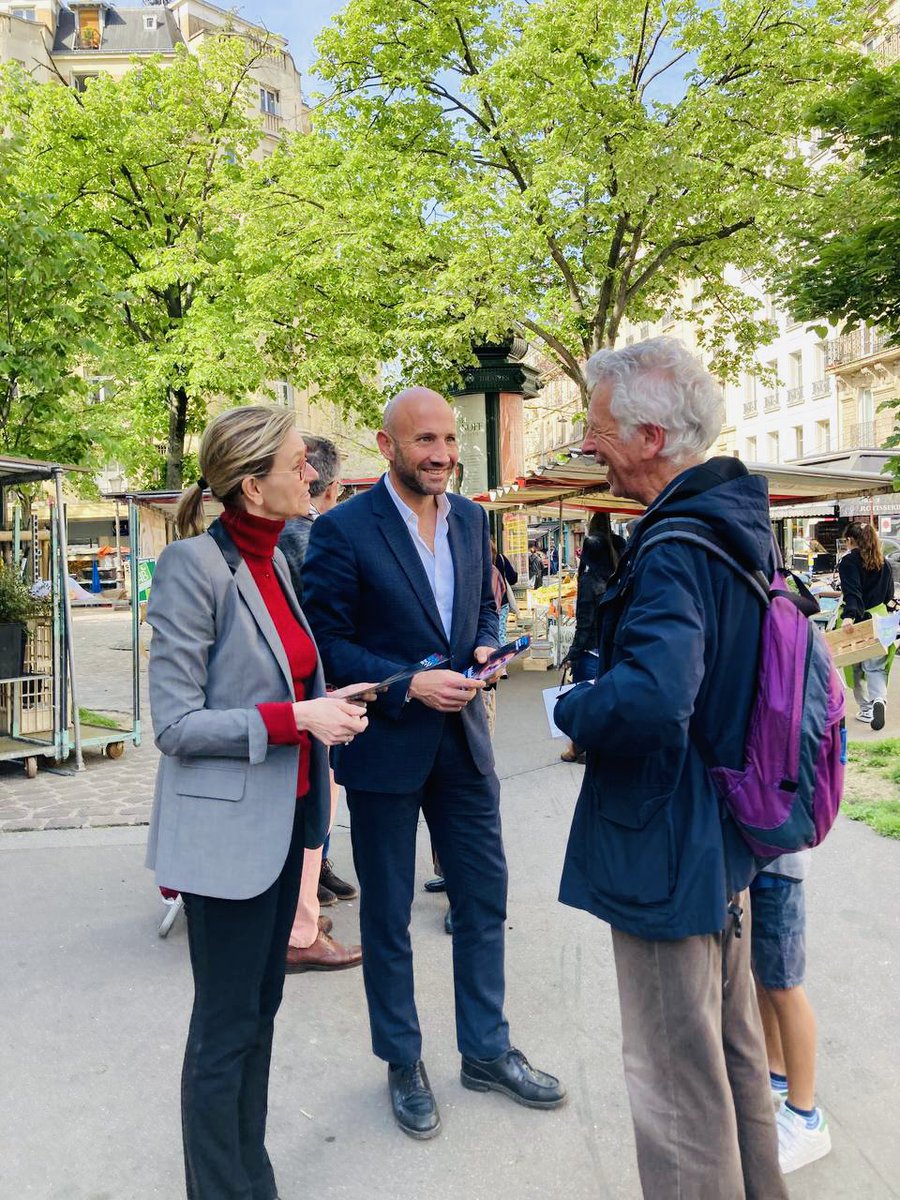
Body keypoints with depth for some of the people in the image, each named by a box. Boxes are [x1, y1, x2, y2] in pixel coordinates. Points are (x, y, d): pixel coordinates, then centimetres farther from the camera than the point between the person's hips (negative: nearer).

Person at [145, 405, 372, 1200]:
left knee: (260, 1009, 20)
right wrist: (296, 719, -22)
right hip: (229, 829, -8)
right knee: (226, 1028, 8)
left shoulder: (273, 559, 8)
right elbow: (176, 725, -17)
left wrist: (326, 707, 5)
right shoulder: (195, 565, -17)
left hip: (283, 817, 8)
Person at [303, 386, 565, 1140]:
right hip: (385, 746, -5)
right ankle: (403, 1064, 36)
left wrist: (486, 647, -7)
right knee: (387, 917, 14)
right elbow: (326, 643, -13)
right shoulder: (343, 530, -14)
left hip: (463, 739, 5)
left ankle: (486, 1051, 38)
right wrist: (410, 684, -22)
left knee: (485, 901, 15)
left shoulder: (471, 519, 4)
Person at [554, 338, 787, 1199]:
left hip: (668, 848, -10)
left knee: (675, 1079, 9)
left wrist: (568, 709, -20)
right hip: (725, 836, 10)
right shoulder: (736, 517, 4)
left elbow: (651, 699, -40)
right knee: (732, 1047, 27)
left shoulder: (674, 551, -25)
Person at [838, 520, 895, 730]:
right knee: (876, 667, 6)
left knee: (857, 668, 12)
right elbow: (889, 595, 16)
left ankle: (865, 710, 17)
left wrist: (849, 615, -32)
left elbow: (852, 594, -22)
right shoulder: (884, 563, 9)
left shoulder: (848, 562, -8)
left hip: (858, 621, -4)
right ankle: (879, 699, -21)